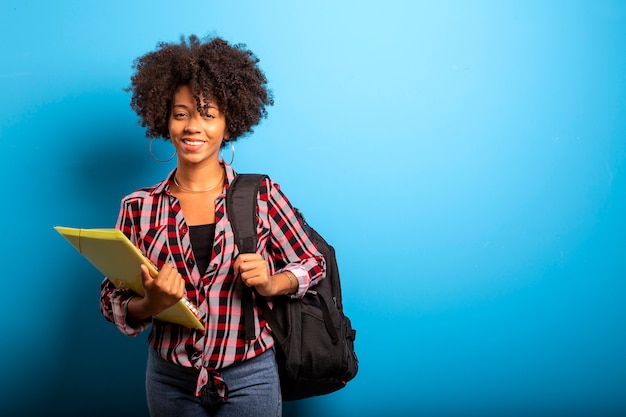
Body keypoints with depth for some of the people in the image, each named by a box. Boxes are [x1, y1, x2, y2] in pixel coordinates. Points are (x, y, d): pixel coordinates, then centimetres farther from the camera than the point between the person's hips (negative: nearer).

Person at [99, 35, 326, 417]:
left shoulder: (263, 194, -6)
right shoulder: (138, 207, -3)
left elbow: (313, 264, 3)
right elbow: (113, 303, 0)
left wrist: (271, 284, -16)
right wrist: (151, 304, -20)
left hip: (250, 377, -1)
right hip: (170, 381, 2)